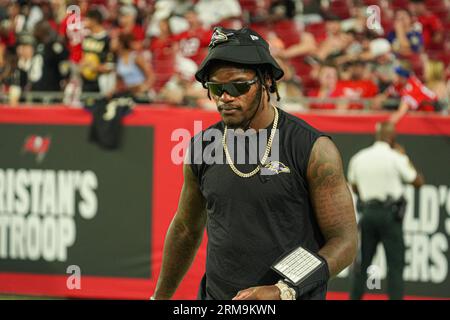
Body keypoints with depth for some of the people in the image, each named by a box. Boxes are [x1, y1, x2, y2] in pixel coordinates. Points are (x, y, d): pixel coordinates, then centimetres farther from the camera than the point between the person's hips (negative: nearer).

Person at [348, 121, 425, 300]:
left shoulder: (358, 158, 6)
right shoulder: (395, 158, -9)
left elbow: (355, 188, 16)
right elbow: (418, 182, -2)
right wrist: (405, 158, 7)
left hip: (367, 212, 5)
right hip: (389, 214, -5)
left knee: (362, 263, 12)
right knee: (395, 263, -2)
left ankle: (355, 298, 13)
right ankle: (395, 297, -8)